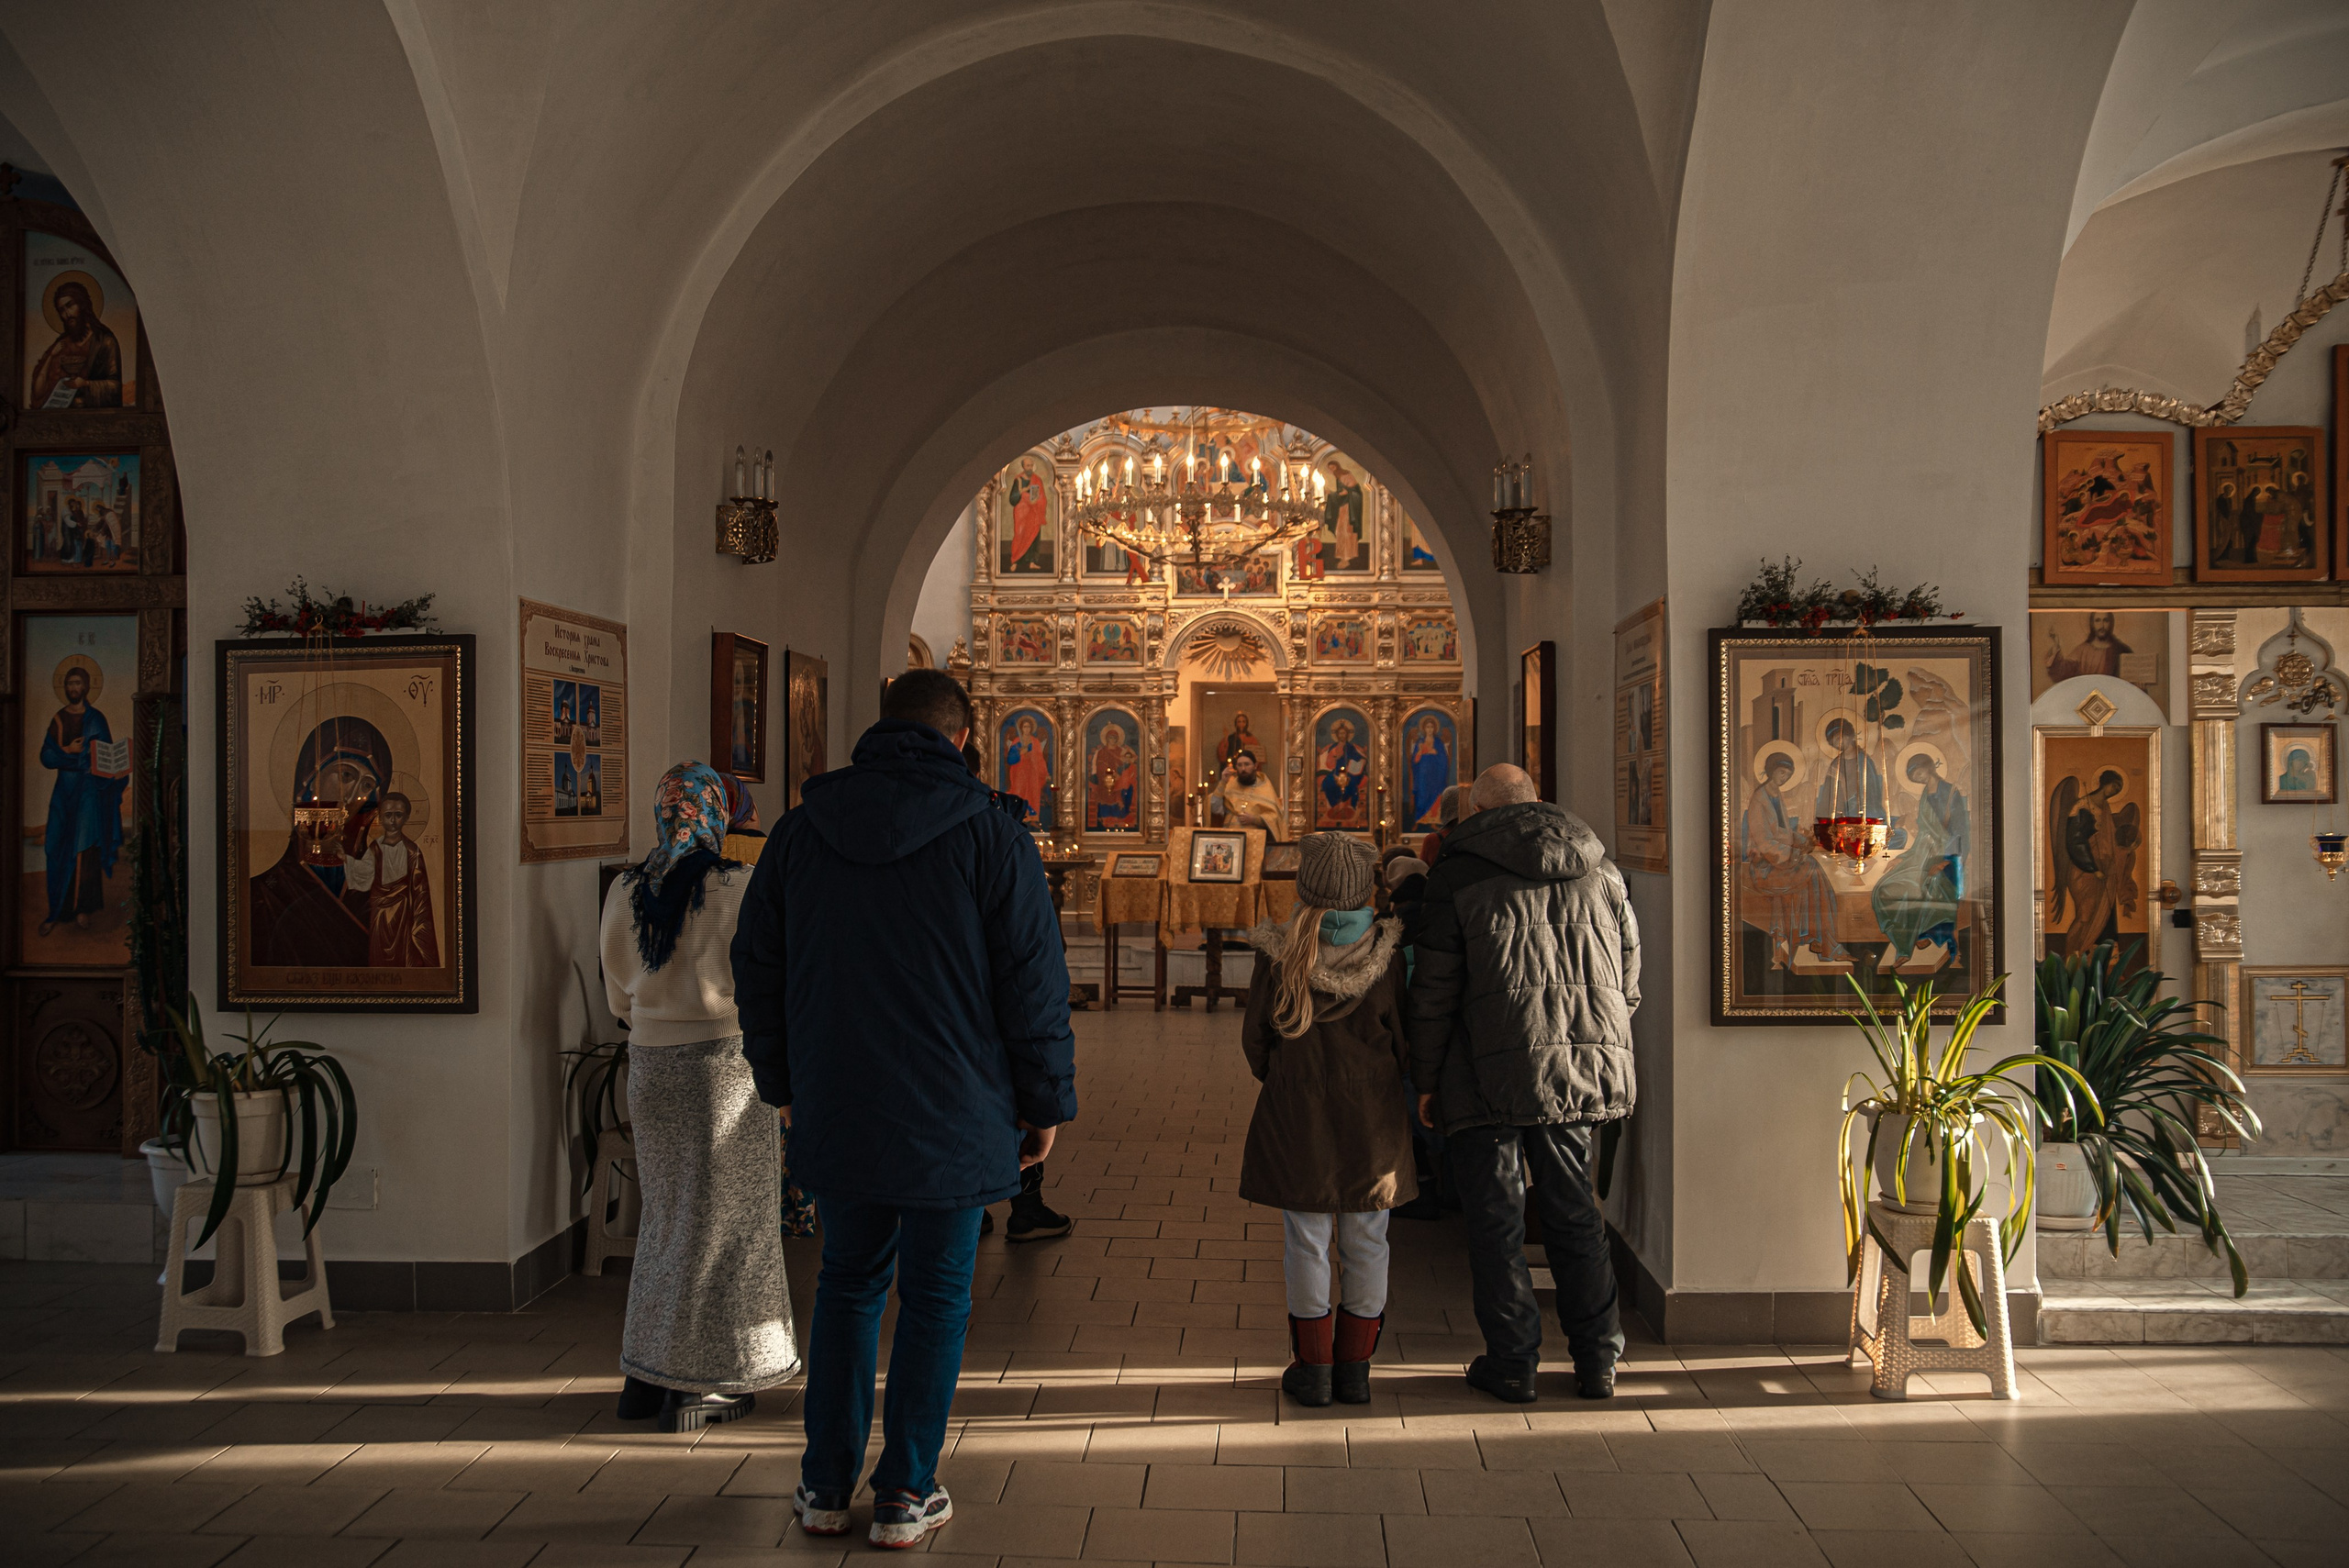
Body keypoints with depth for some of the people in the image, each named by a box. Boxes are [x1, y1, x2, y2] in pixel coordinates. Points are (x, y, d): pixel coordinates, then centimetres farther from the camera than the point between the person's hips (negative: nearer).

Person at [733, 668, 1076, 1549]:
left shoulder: (802, 830, 4)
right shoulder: (989, 835, -8)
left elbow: (757, 966, 10)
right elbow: (1033, 981, -8)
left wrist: (783, 1082, 21)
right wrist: (1047, 1102, 2)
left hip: (837, 1112, 3)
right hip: (954, 1114, -3)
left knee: (849, 1283, 18)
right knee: (935, 1296, 9)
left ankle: (826, 1486, 23)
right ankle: (905, 1496, 16)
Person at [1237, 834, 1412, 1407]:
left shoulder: (1279, 959, -11)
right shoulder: (1388, 956, -8)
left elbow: (1256, 1039, -2)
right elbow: (1406, 1042, -1)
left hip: (1297, 1119, -1)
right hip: (1373, 1121, 1)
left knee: (1306, 1242, 9)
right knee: (1366, 1242, 12)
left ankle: (1314, 1368, 16)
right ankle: (1355, 1369, 19)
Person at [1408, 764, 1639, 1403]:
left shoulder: (1457, 873, -3)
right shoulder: (1601, 871, 10)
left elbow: (1434, 988, -5)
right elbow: (1628, 977, 13)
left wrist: (1426, 1079, 2)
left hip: (1491, 1073, -4)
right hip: (1586, 1064, 5)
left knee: (1495, 1220, 6)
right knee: (1574, 1212, 16)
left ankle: (1512, 1363, 12)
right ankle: (1597, 1359, 21)